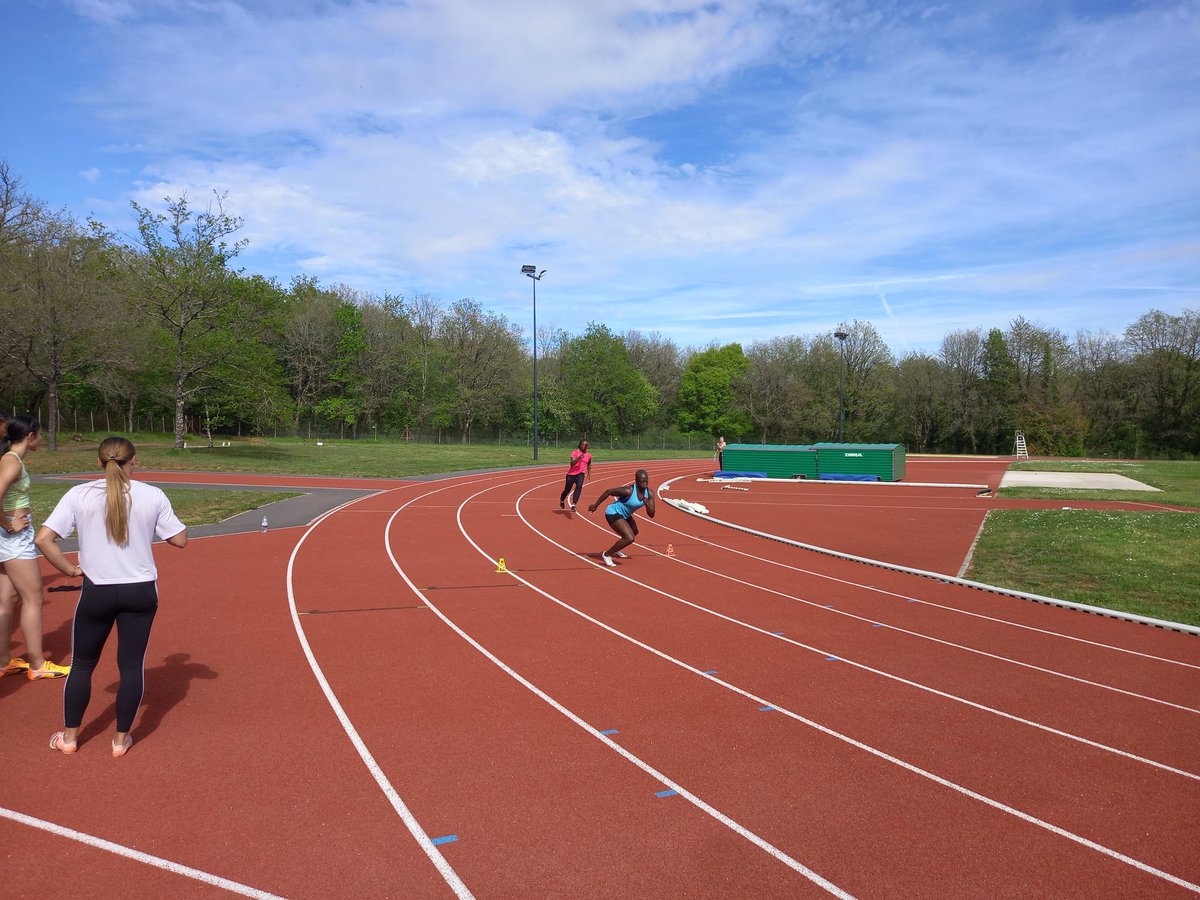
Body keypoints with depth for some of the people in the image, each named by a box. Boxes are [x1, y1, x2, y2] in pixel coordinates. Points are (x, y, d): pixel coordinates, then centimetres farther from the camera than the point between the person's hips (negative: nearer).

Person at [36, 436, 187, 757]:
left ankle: (69, 736, 30)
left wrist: (69, 569, -1)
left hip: (97, 592, 0)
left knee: (82, 664, 18)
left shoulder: (79, 495, -7)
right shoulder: (153, 495, -6)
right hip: (141, 591, 0)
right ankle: (121, 738, 20)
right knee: (131, 665, 10)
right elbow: (180, 540, -1)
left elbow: (44, 539, -12)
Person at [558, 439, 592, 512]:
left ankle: (573, 505, -32)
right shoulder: (575, 452, -6)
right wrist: (579, 458, -30)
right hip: (571, 473, -2)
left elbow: (589, 464, 30)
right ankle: (561, 501, 41)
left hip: (581, 474, 2)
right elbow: (572, 463, -19)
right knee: (567, 490, 7)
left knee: (579, 486, -28)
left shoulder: (588, 455, 8)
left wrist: (589, 473, 25)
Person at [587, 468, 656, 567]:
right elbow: (608, 491, -21)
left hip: (624, 515, 9)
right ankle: (606, 554, -5)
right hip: (613, 513, -9)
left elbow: (651, 515, -9)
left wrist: (647, 504, -29)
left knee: (634, 532, 31)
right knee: (630, 538, -22)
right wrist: (595, 505, -14)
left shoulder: (650, 494, -11)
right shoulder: (628, 490, -30)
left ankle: (616, 550, 54)